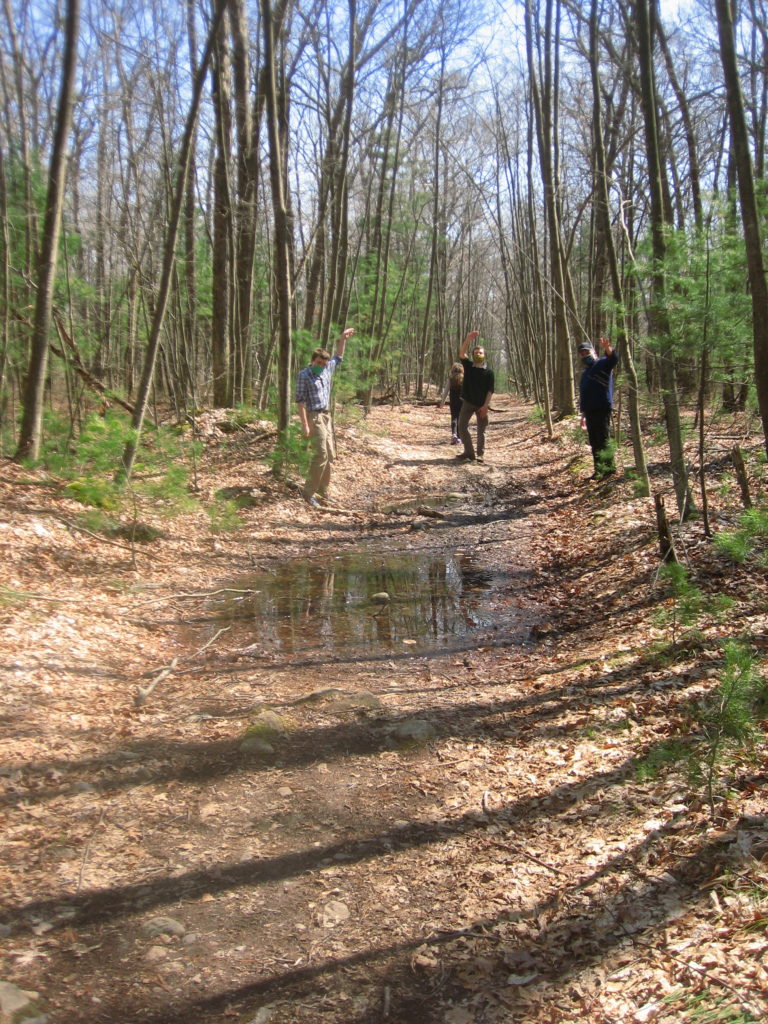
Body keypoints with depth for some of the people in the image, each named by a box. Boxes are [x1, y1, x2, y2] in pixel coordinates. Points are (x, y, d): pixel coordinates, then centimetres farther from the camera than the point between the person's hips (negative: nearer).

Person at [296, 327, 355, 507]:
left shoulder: (327, 370, 9)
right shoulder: (304, 375, -11)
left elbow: (338, 357, 28)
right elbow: (300, 400, -14)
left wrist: (342, 339, 16)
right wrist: (305, 424, -19)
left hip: (326, 416, 8)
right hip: (314, 417, -8)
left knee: (330, 455, 7)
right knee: (321, 454, -15)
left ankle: (322, 492, 13)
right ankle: (309, 492, -10)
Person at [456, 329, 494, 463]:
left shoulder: (488, 372, -2)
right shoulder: (468, 366, 2)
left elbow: (490, 390, -5)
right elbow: (462, 354, -16)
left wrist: (485, 405, -15)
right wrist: (468, 339, -30)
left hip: (481, 405, -2)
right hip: (468, 402, 2)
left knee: (482, 430, 2)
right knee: (462, 426, -4)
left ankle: (481, 454, 11)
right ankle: (469, 452, 3)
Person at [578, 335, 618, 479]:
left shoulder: (602, 364, -2)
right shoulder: (585, 373, 22)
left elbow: (613, 359, -26)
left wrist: (607, 349, -47)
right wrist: (583, 415, 26)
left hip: (602, 409, -8)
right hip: (590, 411, 9)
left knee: (603, 440, -9)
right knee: (594, 442, 11)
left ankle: (608, 468, -4)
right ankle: (599, 470, 18)